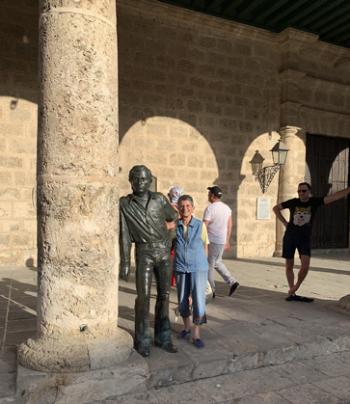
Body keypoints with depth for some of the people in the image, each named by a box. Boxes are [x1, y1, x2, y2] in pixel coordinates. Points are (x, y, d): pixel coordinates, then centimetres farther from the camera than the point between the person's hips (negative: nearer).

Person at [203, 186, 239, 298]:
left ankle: (211, 291, 11)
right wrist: (227, 241, 19)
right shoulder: (226, 207, 8)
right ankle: (232, 282, 12)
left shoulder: (210, 208, -14)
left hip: (212, 241, -7)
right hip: (222, 241, 7)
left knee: (209, 265, 5)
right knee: (217, 262, 22)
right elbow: (230, 226, 13)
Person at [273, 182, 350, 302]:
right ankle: (292, 294, 20)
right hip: (290, 237, 0)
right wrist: (284, 222, 1)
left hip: (305, 238, 0)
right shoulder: (293, 202, -2)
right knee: (289, 266, 6)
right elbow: (276, 208, 10)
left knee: (305, 266, -11)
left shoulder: (314, 202, -3)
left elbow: (334, 196, -13)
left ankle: (293, 290, 11)